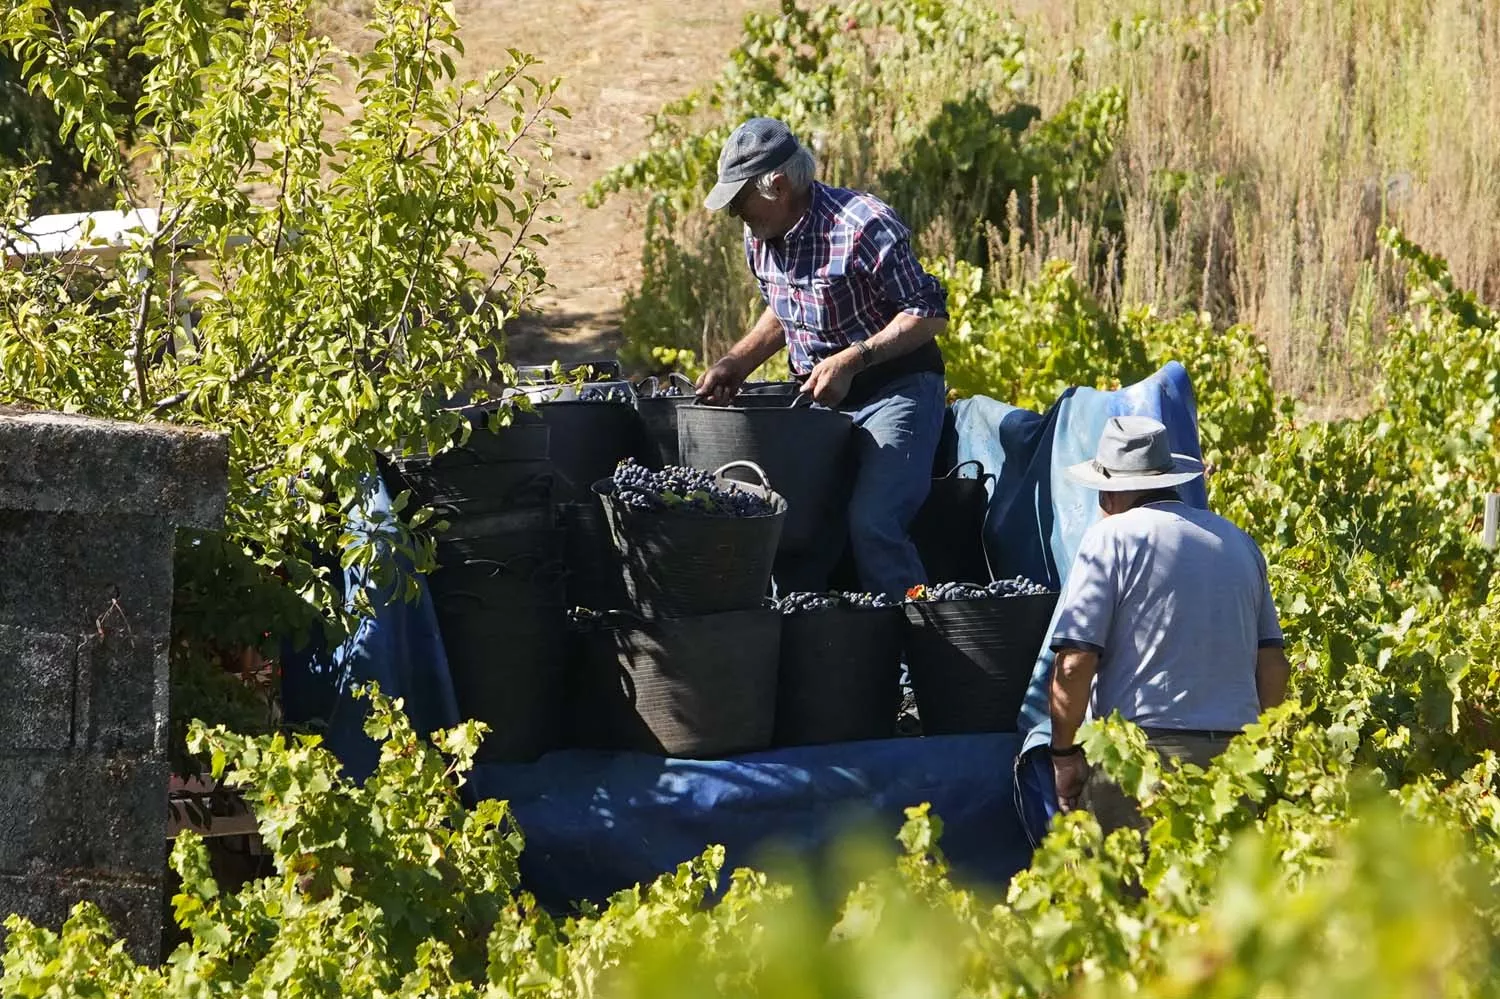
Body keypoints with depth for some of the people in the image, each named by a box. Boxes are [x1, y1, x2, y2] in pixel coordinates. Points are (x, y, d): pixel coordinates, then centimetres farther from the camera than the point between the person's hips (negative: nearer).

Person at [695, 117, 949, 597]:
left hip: (896, 390, -8)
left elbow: (929, 313, -19)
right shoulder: (760, 238, 3)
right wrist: (735, 364, 6)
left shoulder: (862, 226, -22)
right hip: (823, 398, 8)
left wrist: (851, 359, -26)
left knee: (872, 525, -21)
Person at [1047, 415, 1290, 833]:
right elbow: (1272, 665, 17)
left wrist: (1064, 752, 0)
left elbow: (1075, 661, -9)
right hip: (1233, 757, 6)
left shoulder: (1111, 537, -2)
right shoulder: (1239, 543, 16)